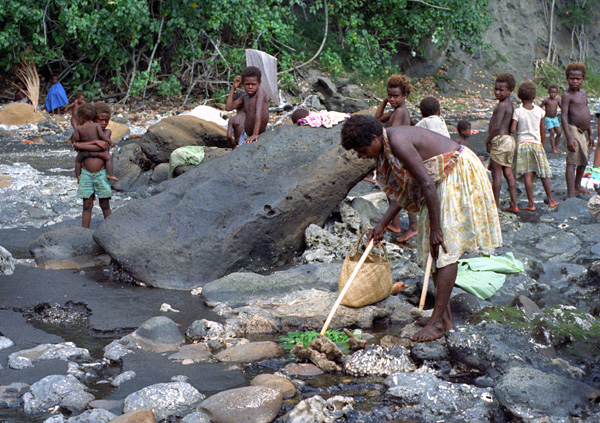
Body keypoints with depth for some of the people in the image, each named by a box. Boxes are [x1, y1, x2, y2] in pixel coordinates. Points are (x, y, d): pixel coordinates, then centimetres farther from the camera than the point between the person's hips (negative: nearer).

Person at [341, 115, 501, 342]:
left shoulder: (398, 142, -26)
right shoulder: (387, 147, 5)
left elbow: (427, 184, -27)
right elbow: (403, 190, 12)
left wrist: (435, 228, -23)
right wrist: (382, 225, 10)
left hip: (458, 176, -10)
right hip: (442, 179, 10)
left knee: (444, 249, -11)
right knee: (432, 248, 9)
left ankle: (438, 321, -9)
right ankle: (445, 316, 14)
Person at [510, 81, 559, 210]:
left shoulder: (518, 112, -7)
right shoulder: (539, 111, 1)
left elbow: (512, 129, -15)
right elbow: (543, 130, 7)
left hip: (522, 144, -2)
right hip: (537, 144, 2)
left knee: (528, 175, -3)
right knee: (544, 175, 11)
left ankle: (531, 204, -4)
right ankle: (551, 201, 20)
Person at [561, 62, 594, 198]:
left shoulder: (583, 93, 14)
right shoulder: (567, 95, -12)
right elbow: (564, 116, -19)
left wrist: (590, 134, 23)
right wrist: (569, 138, -27)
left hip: (581, 132, 9)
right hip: (572, 130, -9)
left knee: (584, 161, 21)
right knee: (572, 162, -13)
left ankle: (577, 186, 41)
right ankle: (570, 195, -16)